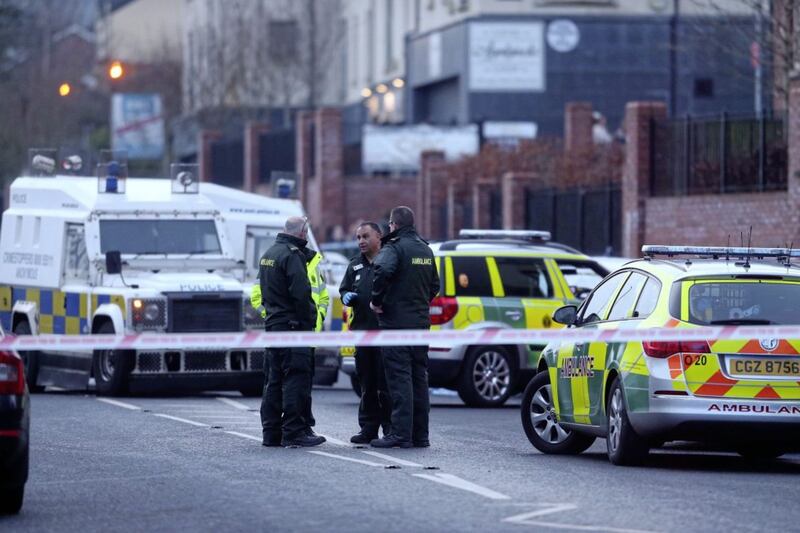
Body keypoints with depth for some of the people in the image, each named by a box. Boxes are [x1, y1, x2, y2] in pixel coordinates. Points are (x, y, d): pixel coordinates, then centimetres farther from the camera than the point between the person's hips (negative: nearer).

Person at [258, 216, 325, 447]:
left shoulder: (268, 254, 17)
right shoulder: (292, 255, -14)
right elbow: (301, 294, -20)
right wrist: (308, 321, -13)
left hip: (272, 324, 10)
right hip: (292, 325, -10)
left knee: (274, 380, 12)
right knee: (297, 379, -8)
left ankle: (271, 432, 14)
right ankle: (294, 432, -10)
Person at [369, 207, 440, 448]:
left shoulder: (394, 248, -11)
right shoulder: (426, 250, 16)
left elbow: (383, 270, -30)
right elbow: (435, 285, 23)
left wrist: (376, 300, -18)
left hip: (397, 321, -8)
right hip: (421, 321, 8)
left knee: (400, 379, -8)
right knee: (419, 378, 11)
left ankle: (401, 435, -10)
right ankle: (420, 435, 14)